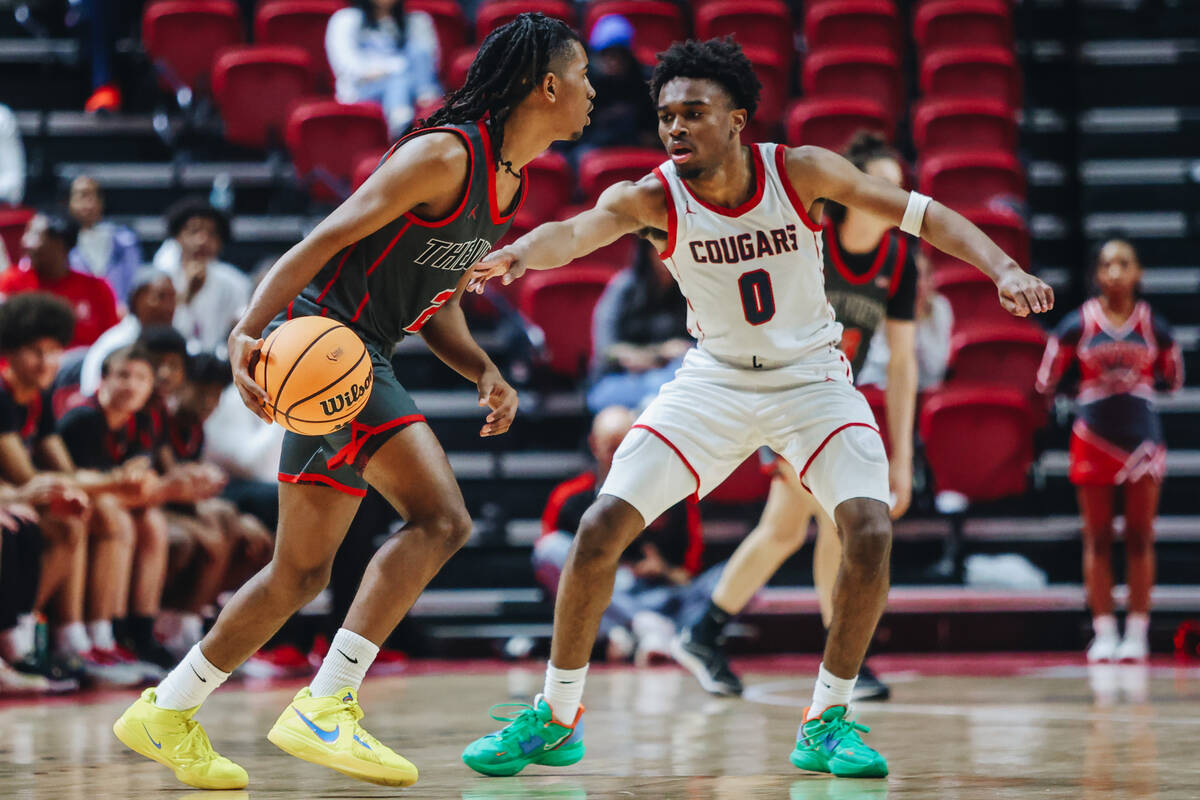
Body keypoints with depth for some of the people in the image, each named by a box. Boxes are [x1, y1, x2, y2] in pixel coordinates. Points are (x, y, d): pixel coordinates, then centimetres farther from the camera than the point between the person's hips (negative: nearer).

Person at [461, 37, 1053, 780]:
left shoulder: (798, 171, -19)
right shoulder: (652, 198, -20)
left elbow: (920, 213, -19)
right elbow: (579, 229, -40)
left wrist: (1003, 268, -36)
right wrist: (518, 253, -63)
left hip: (812, 378, 0)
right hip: (715, 379, 1)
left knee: (870, 529, -22)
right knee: (601, 527, -11)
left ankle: (829, 721, -2)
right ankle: (556, 718, 8)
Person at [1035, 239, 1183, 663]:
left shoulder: (1154, 327, 1)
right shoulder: (1076, 325, -3)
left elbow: (1173, 378, 12)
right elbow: (1046, 381, 3)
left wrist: (1138, 383, 1)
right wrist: (1094, 389, 0)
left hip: (1142, 437, 1)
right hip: (1093, 437, -1)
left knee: (1140, 539, 1)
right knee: (1097, 540, 2)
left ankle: (1137, 632, 6)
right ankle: (1103, 632, 7)